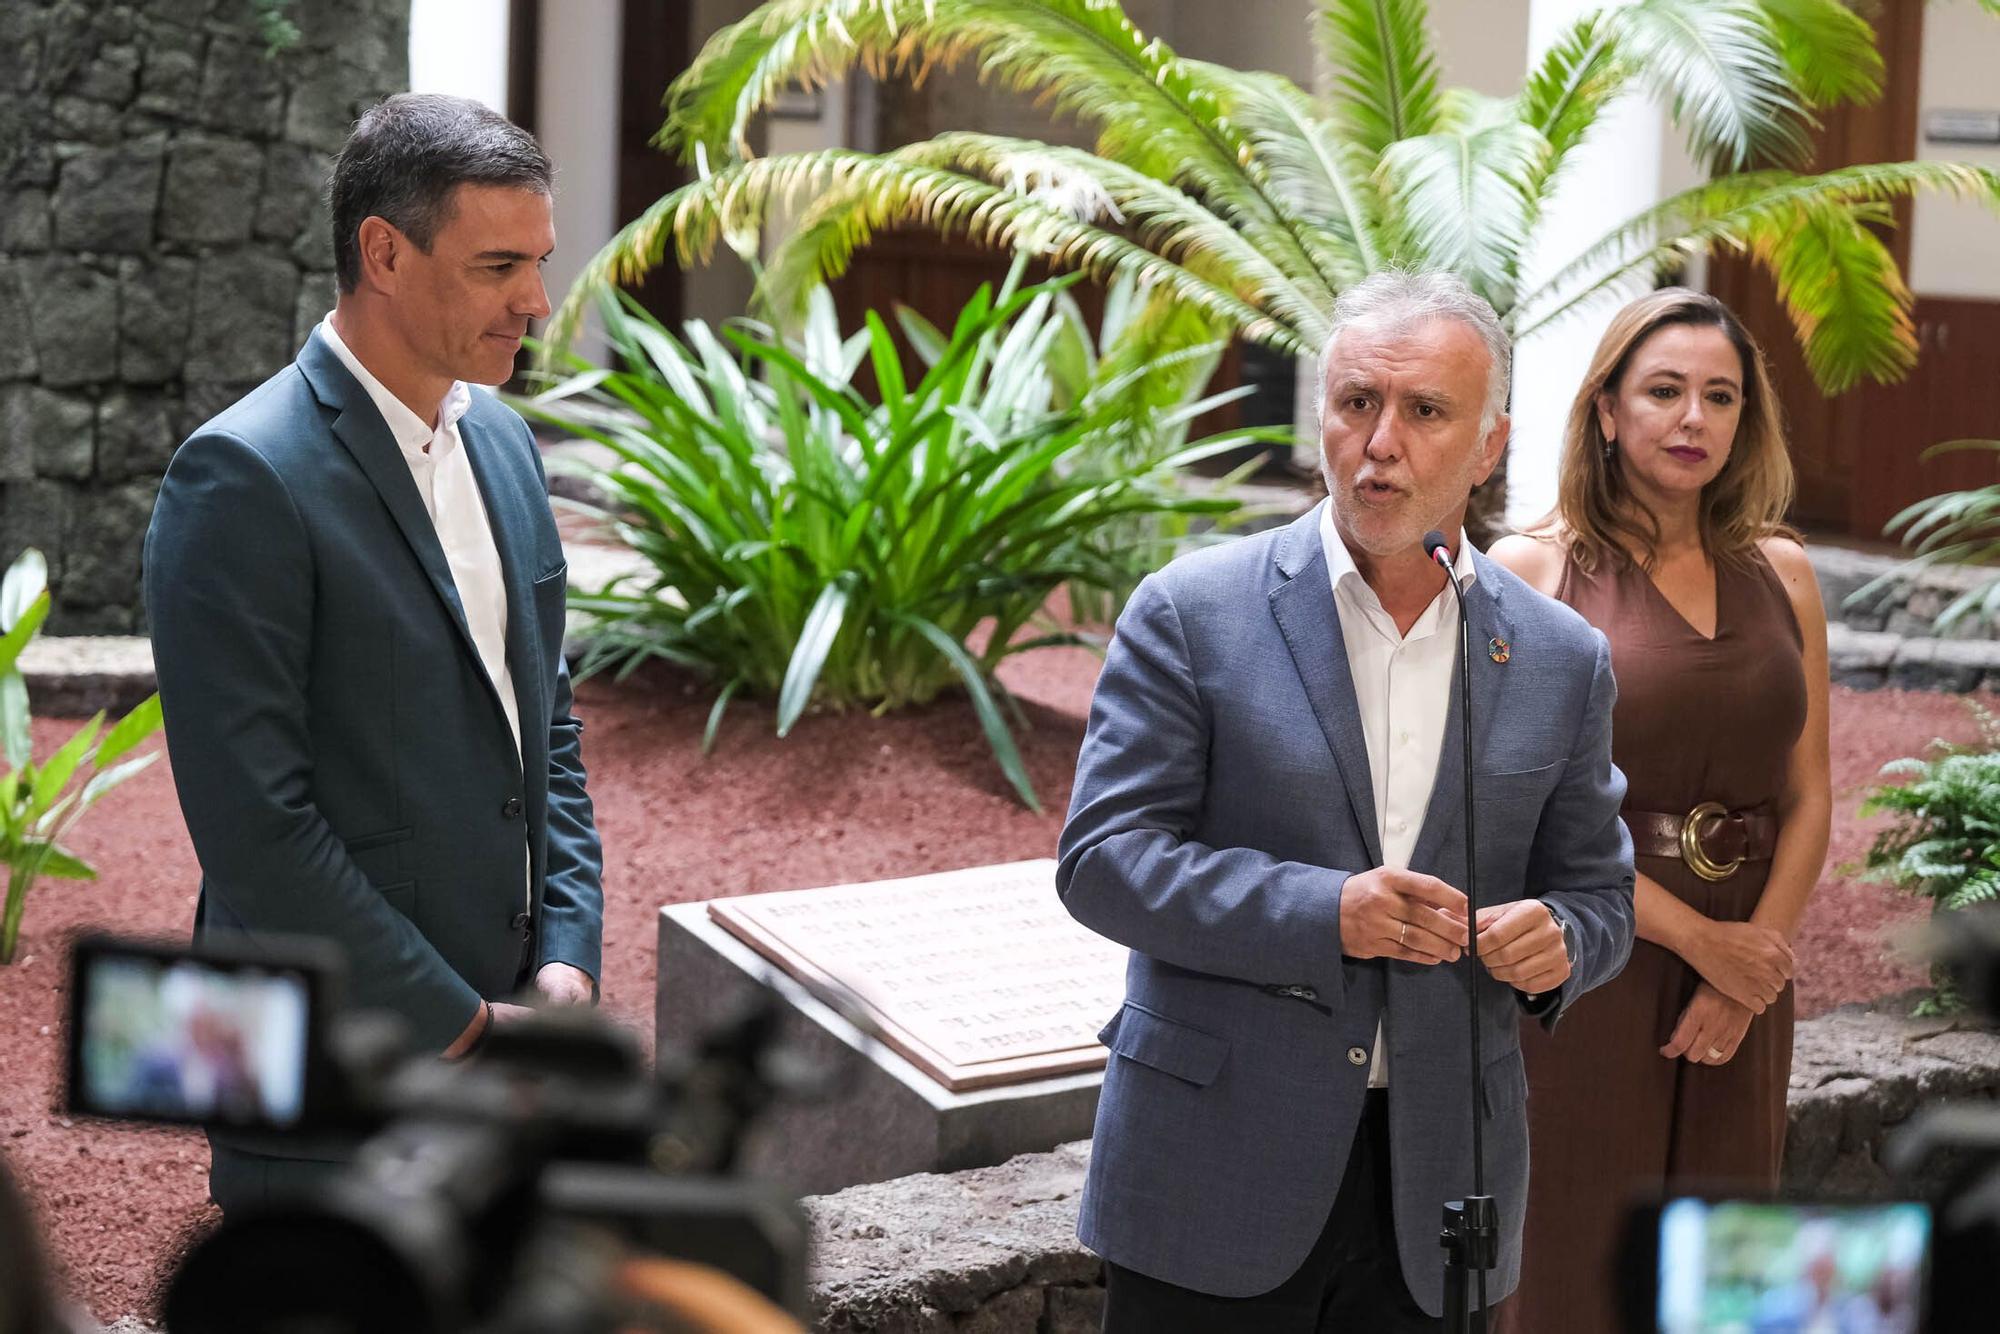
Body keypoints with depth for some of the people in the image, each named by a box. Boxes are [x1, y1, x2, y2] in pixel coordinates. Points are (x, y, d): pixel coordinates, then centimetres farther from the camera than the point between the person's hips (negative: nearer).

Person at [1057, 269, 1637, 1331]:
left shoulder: (1562, 660, 7)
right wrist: (1322, 912, -21)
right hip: (1216, 1173, -3)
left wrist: (1557, 939, -11)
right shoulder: (1191, 615, -3)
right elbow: (1101, 858, -8)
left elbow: (1598, 893, 14)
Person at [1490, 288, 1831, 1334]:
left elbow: (1808, 796, 7)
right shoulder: (1531, 571, -5)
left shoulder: (1780, 573, 9)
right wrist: (1699, 940, -12)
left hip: (1742, 970, 4)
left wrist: (1753, 966, -6)